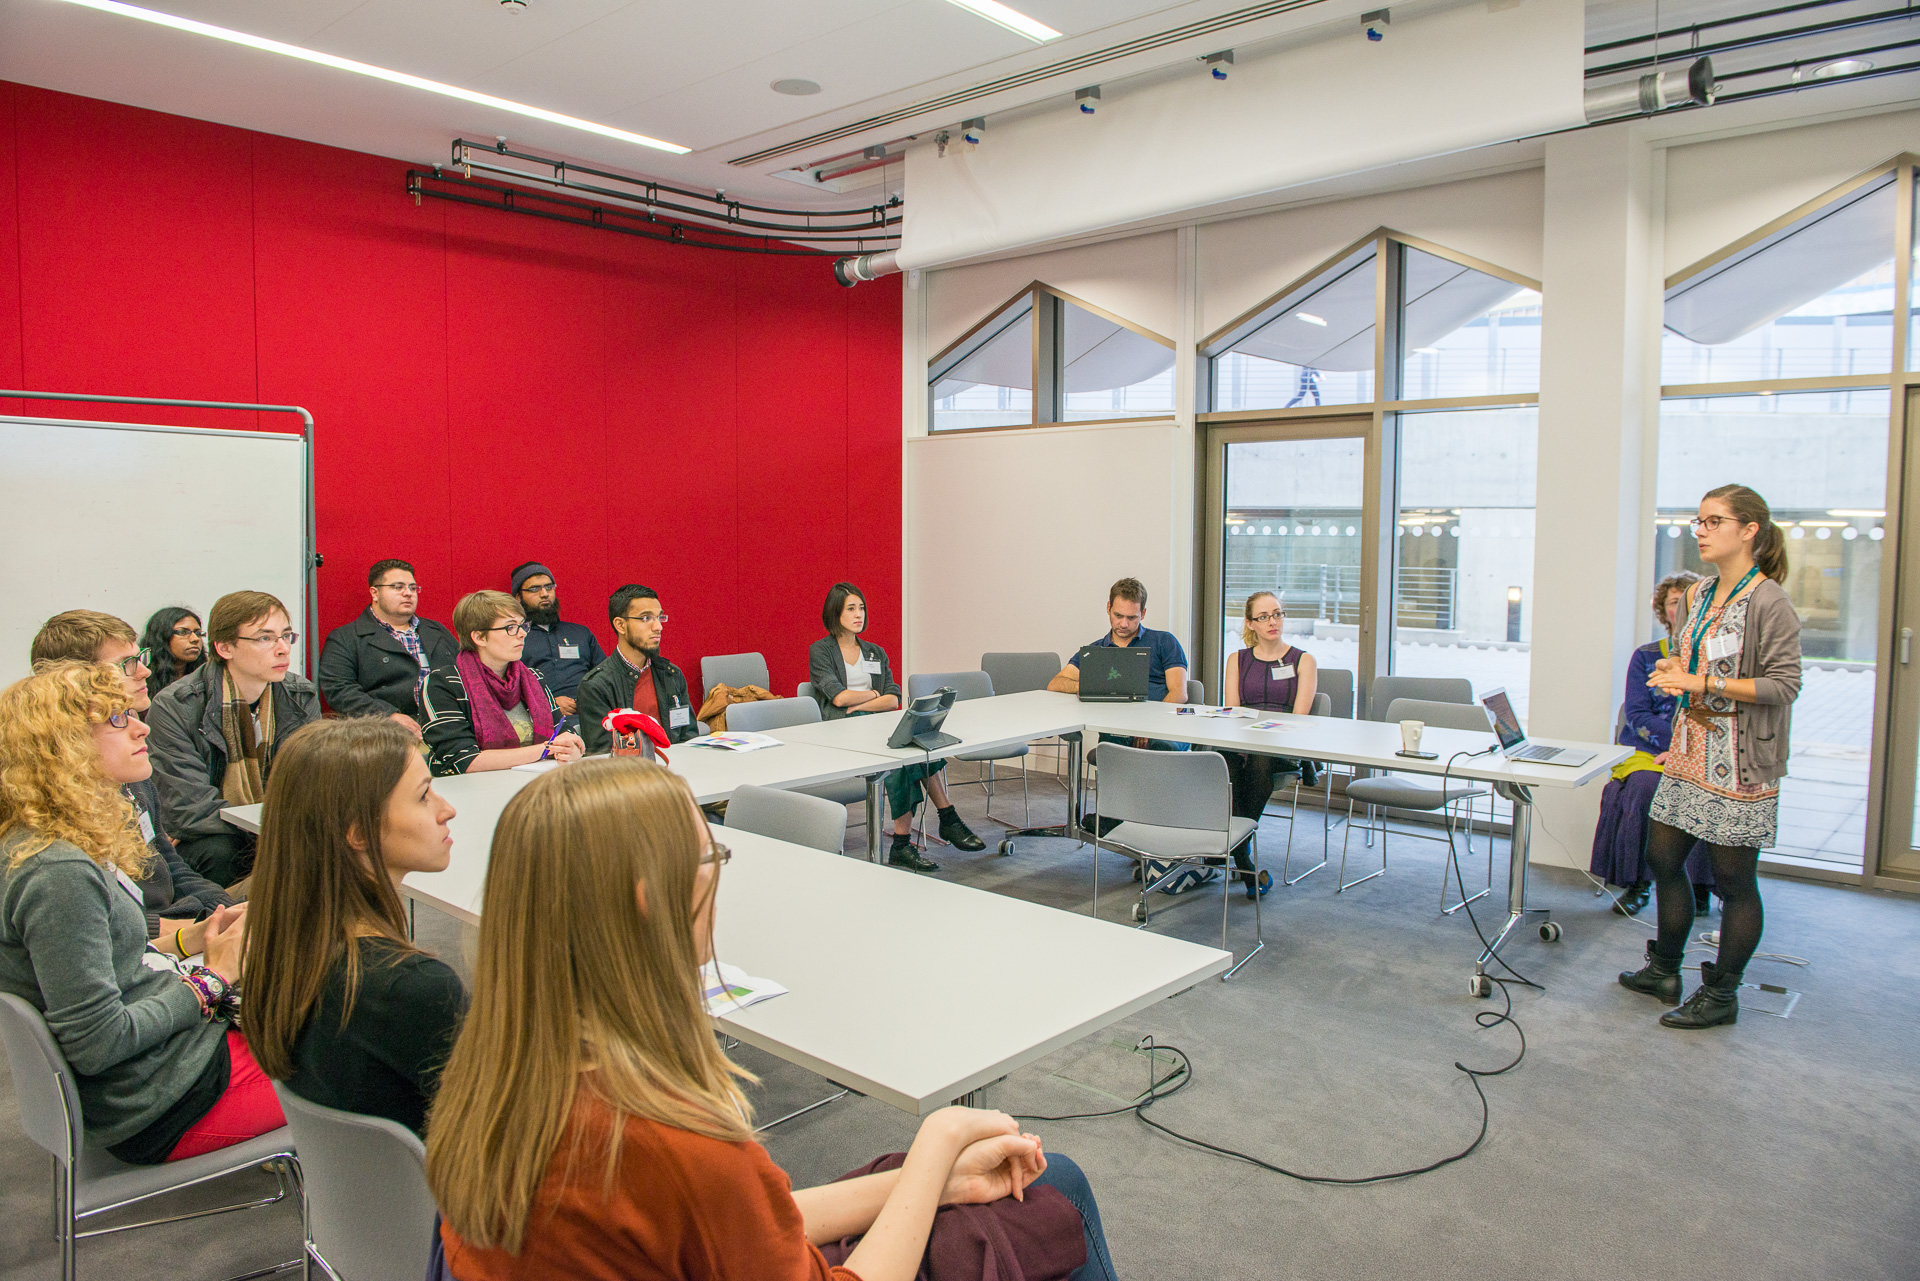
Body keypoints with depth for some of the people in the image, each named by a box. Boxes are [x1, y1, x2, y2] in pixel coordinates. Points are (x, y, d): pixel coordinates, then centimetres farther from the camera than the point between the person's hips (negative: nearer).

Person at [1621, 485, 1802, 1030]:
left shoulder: (1769, 602, -13)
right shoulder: (1699, 595, 11)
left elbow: (1784, 684, -17)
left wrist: (1704, 684, -22)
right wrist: (1672, 672, 3)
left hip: (1740, 762, -8)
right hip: (1691, 752, 8)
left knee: (1733, 878, 3)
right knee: (1663, 857, 13)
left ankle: (1721, 994, 17)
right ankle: (1664, 970, 29)